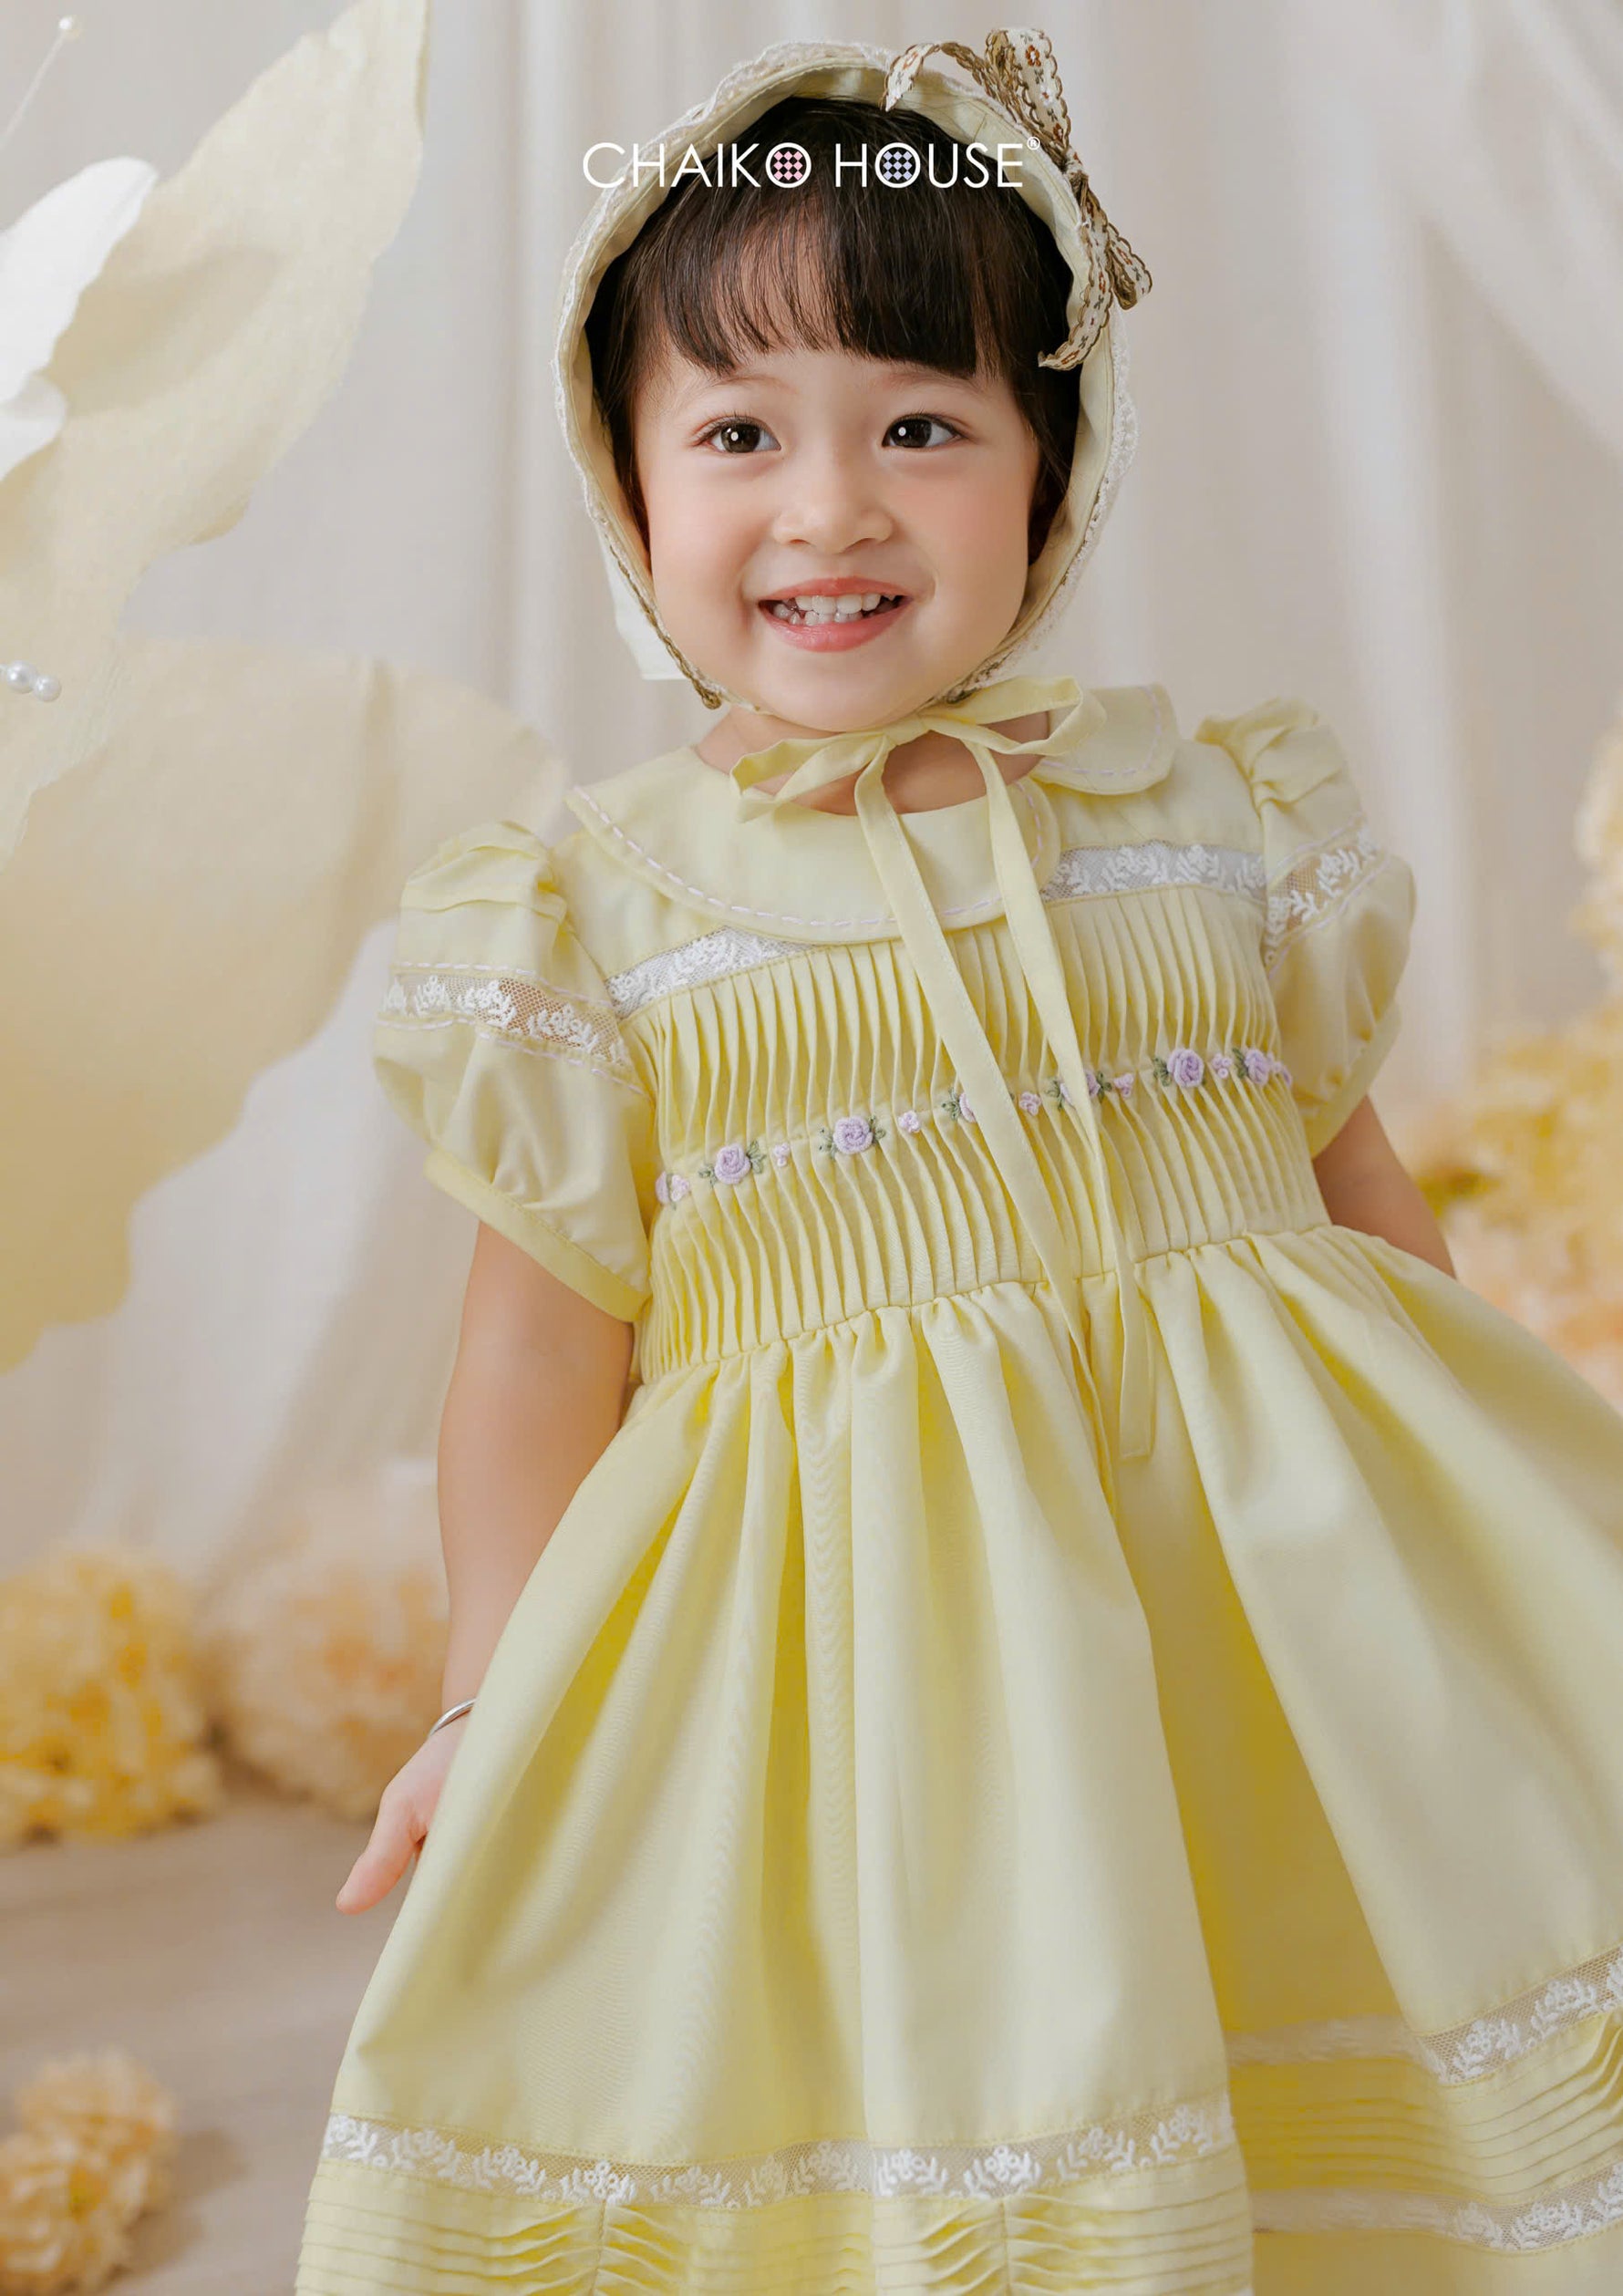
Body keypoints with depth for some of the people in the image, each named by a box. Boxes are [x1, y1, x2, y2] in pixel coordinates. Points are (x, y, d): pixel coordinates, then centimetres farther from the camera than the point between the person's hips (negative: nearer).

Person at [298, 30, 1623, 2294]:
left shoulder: (1214, 811, 6)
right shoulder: (600, 909, 1)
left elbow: (1356, 1175, 14)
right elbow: (546, 1328, 3)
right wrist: (497, 1712, 0)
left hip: (1286, 1537, 3)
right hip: (860, 1634, -2)